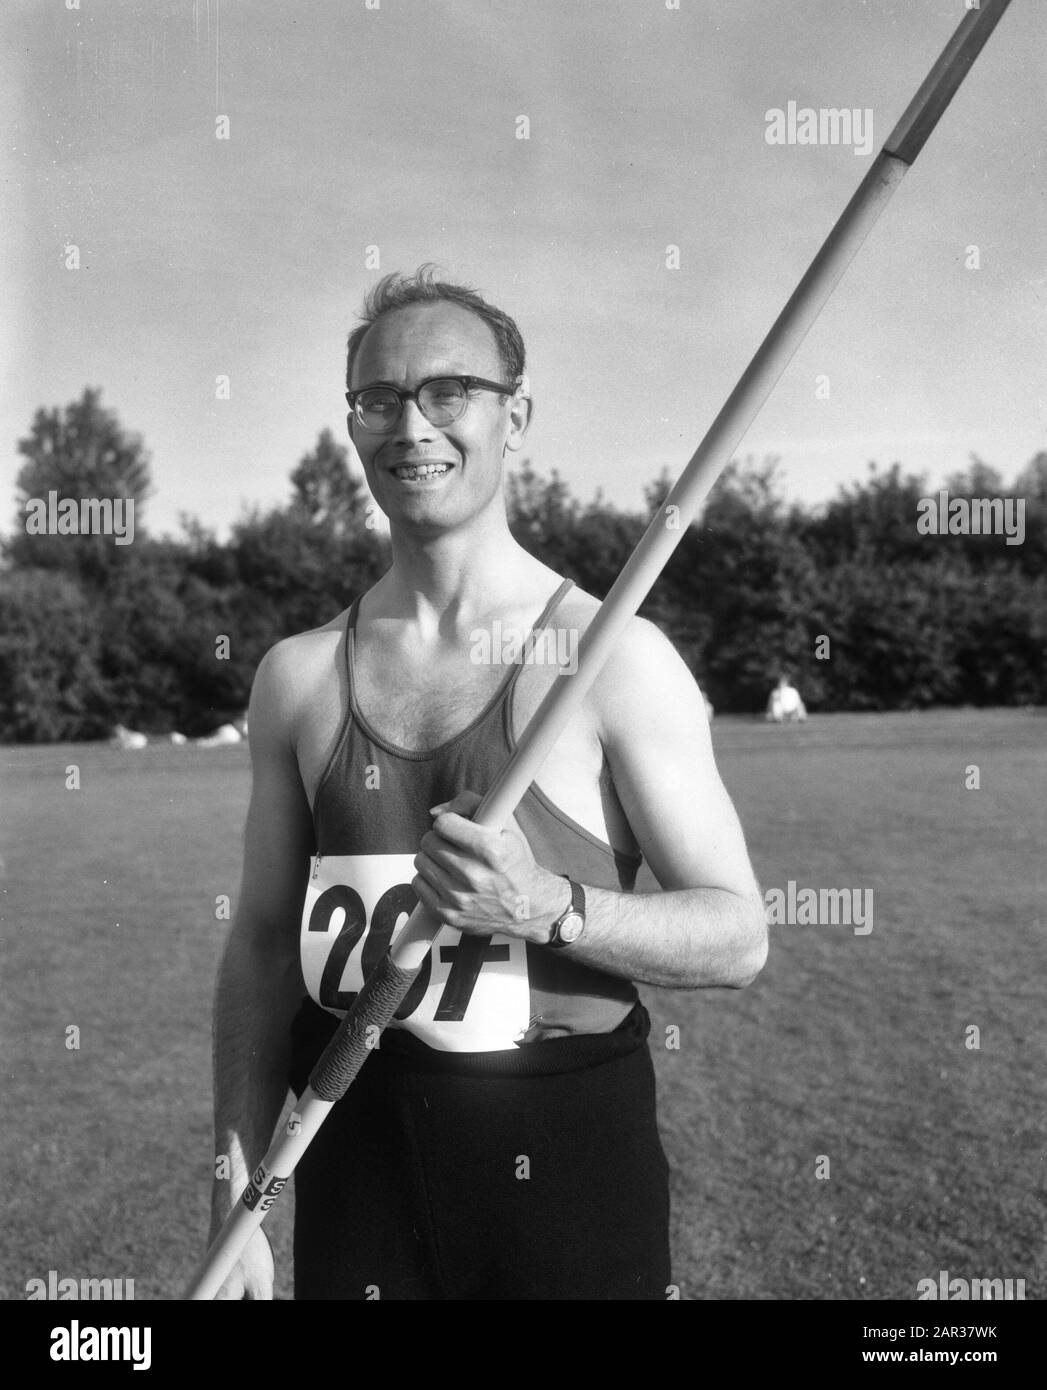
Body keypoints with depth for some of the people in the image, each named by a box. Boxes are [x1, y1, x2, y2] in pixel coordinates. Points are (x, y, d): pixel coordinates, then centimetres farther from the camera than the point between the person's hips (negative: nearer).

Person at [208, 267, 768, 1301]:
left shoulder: (615, 659, -9)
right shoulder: (297, 675, 2)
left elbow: (737, 936, -7)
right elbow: (263, 947, 6)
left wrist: (547, 907, -24)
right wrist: (235, 1211, 4)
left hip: (568, 1155, -2)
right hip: (355, 1155, 3)